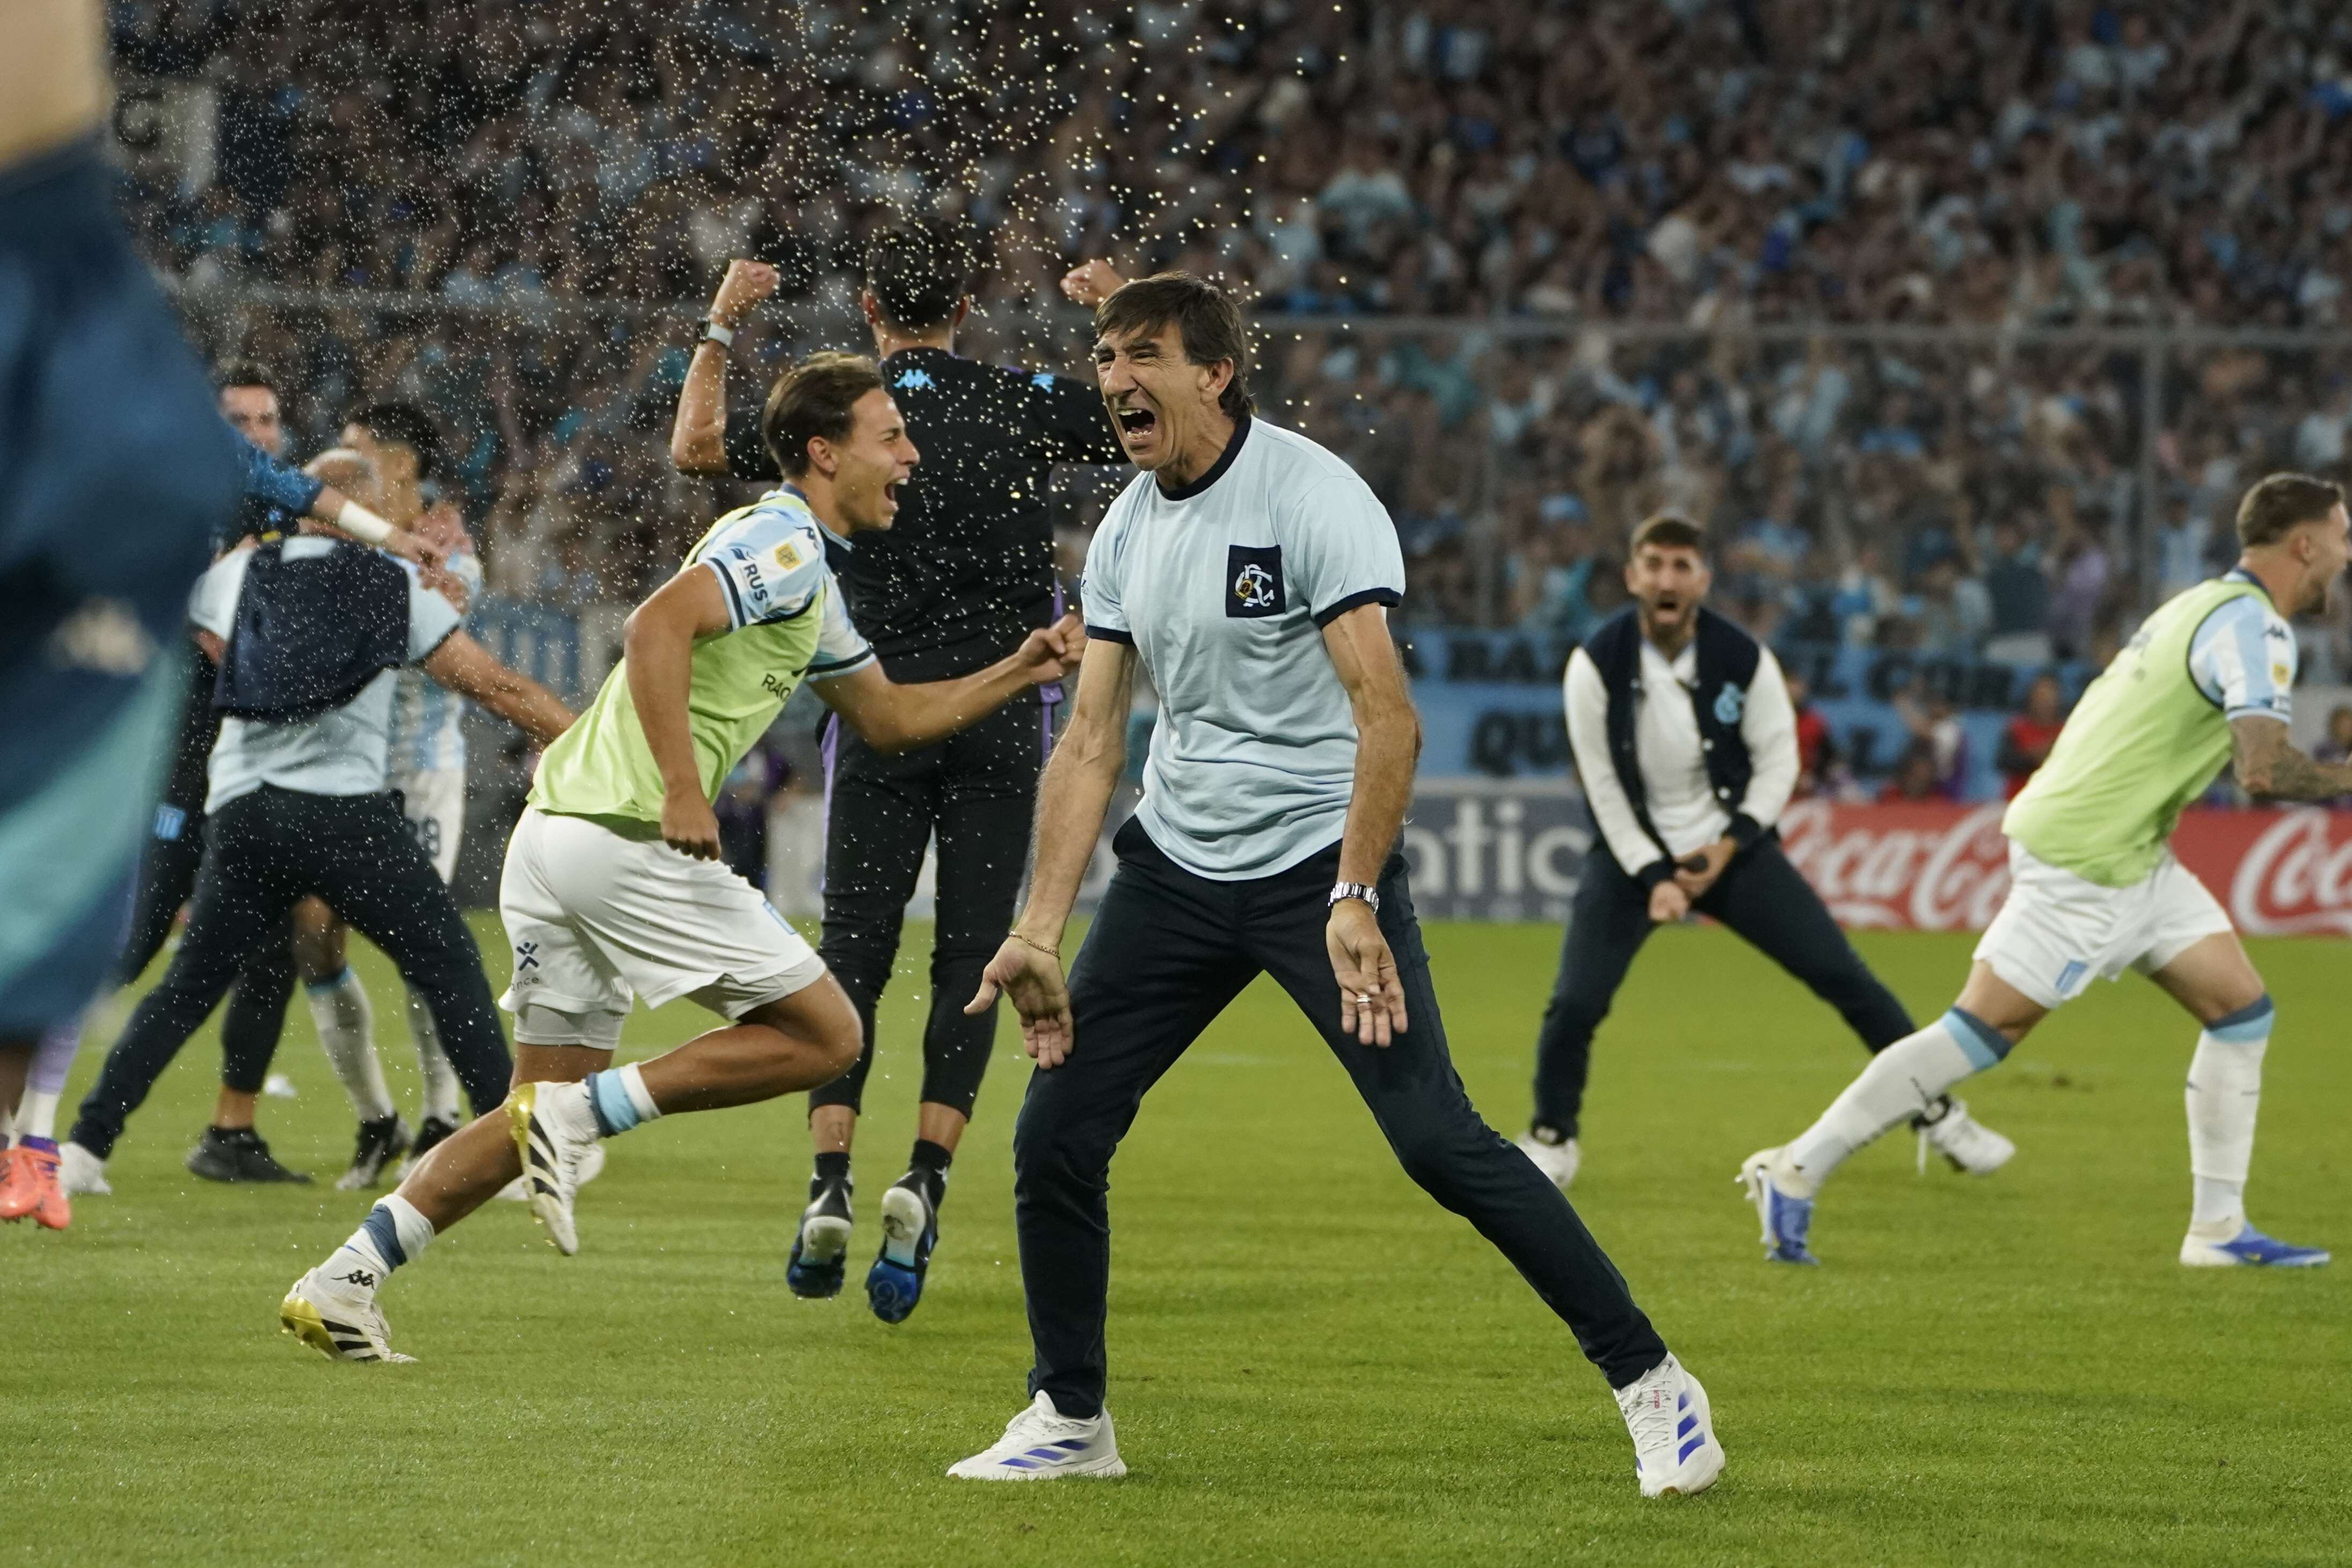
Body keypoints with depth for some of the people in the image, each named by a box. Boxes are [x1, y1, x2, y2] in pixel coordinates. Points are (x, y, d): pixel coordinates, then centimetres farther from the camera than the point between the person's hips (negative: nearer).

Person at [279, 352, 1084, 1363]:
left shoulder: (806, 580, 25)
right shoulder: (785, 540, -7)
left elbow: (888, 716, 35)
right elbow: (657, 625, -22)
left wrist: (1020, 672, 26)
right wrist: (683, 788, -27)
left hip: (551, 833, 10)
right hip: (629, 835, -10)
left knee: (544, 1111, 12)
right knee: (826, 1036, -2)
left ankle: (340, 1284, 6)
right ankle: (586, 1115, -10)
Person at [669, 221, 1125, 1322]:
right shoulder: (1024, 406, 0)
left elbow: (695, 448, 3)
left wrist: (722, 326, 11)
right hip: (1001, 710, 0)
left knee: (851, 951, 4)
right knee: (971, 954, 2)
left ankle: (829, 1184, -9)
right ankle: (925, 1178, -11)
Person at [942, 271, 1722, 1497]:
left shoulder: (1313, 497, -16)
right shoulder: (1126, 532, 6)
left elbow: (1387, 716, -22)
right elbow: (1091, 741, 8)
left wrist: (1353, 901, -31)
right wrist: (1039, 929, -1)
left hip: (1319, 857, -6)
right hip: (1175, 862, 6)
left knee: (1438, 1141, -16)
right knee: (1054, 1137, 0)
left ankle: (1651, 1384, -5)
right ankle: (1069, 1420, 18)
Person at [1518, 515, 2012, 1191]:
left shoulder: (1743, 658, -13)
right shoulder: (1597, 664, -16)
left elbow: (1777, 758, -2)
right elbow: (1604, 786, -11)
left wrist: (1731, 844, -14)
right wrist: (1653, 877, -18)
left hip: (1730, 846, 1)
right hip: (1633, 852, -1)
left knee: (1845, 977, -3)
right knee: (1575, 1004, -16)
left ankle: (1939, 1116, 11)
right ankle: (1553, 1139, 11)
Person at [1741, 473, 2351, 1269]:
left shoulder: (2208, 606, 14)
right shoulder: (2254, 629, -17)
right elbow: (2266, 771, -27)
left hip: (2132, 858, 10)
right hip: (2082, 865, -10)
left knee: (2243, 1011, 6)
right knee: (1980, 1032, -6)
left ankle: (2218, 1229, 9)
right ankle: (1796, 1170, 0)